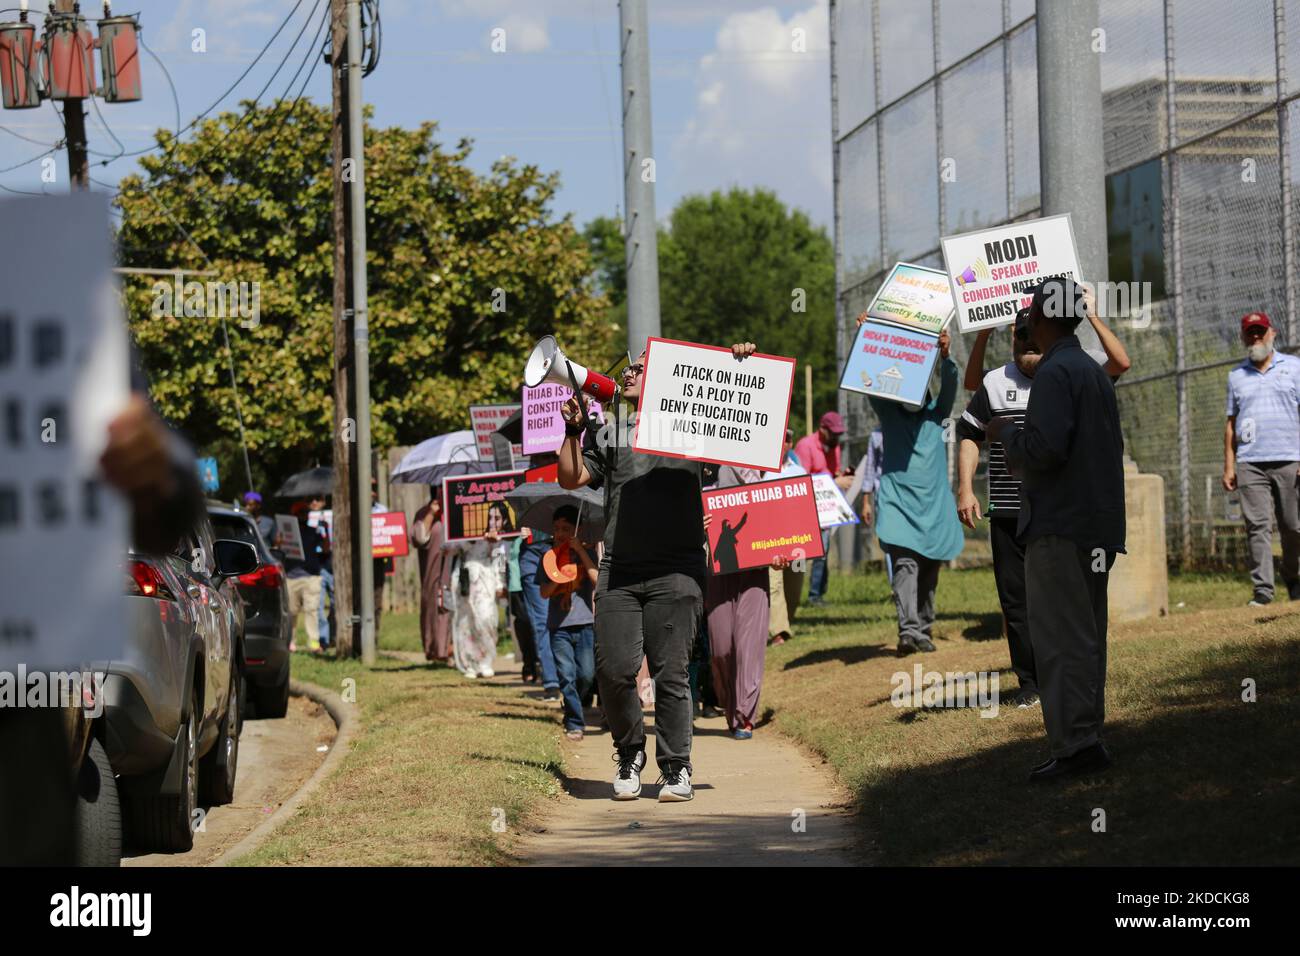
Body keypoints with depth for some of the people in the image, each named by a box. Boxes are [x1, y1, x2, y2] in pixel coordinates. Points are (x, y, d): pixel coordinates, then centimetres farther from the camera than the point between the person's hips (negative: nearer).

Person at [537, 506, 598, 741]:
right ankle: (575, 724, -3)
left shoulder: (585, 554, 8)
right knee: (566, 676, -6)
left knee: (586, 675, -5)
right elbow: (544, 593, 5)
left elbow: (596, 579, -9)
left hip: (584, 623, -1)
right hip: (559, 626, 1)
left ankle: (573, 709, 21)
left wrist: (581, 551, -11)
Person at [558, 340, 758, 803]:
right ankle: (629, 753, 17)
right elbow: (571, 478, 17)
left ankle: (676, 768, 5)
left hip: (675, 570, -3)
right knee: (614, 670, -4)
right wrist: (573, 430, 8)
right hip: (618, 573, 3)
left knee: (671, 672, -4)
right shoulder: (609, 430, 21)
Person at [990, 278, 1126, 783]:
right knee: (1085, 637, 13)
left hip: (1059, 527, -10)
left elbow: (1045, 447, -24)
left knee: (1059, 638, -8)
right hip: (1098, 526, 10)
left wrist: (1006, 432, -5)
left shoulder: (1055, 373, -14)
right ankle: (1087, 737, 16)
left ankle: (1075, 743, -11)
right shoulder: (1095, 371, 16)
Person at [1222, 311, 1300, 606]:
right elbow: (1231, 423, 17)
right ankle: (1262, 589, -9)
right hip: (1250, 463, 1)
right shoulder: (1237, 375, 16)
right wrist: (1228, 466, 8)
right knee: (1258, 526, -7)